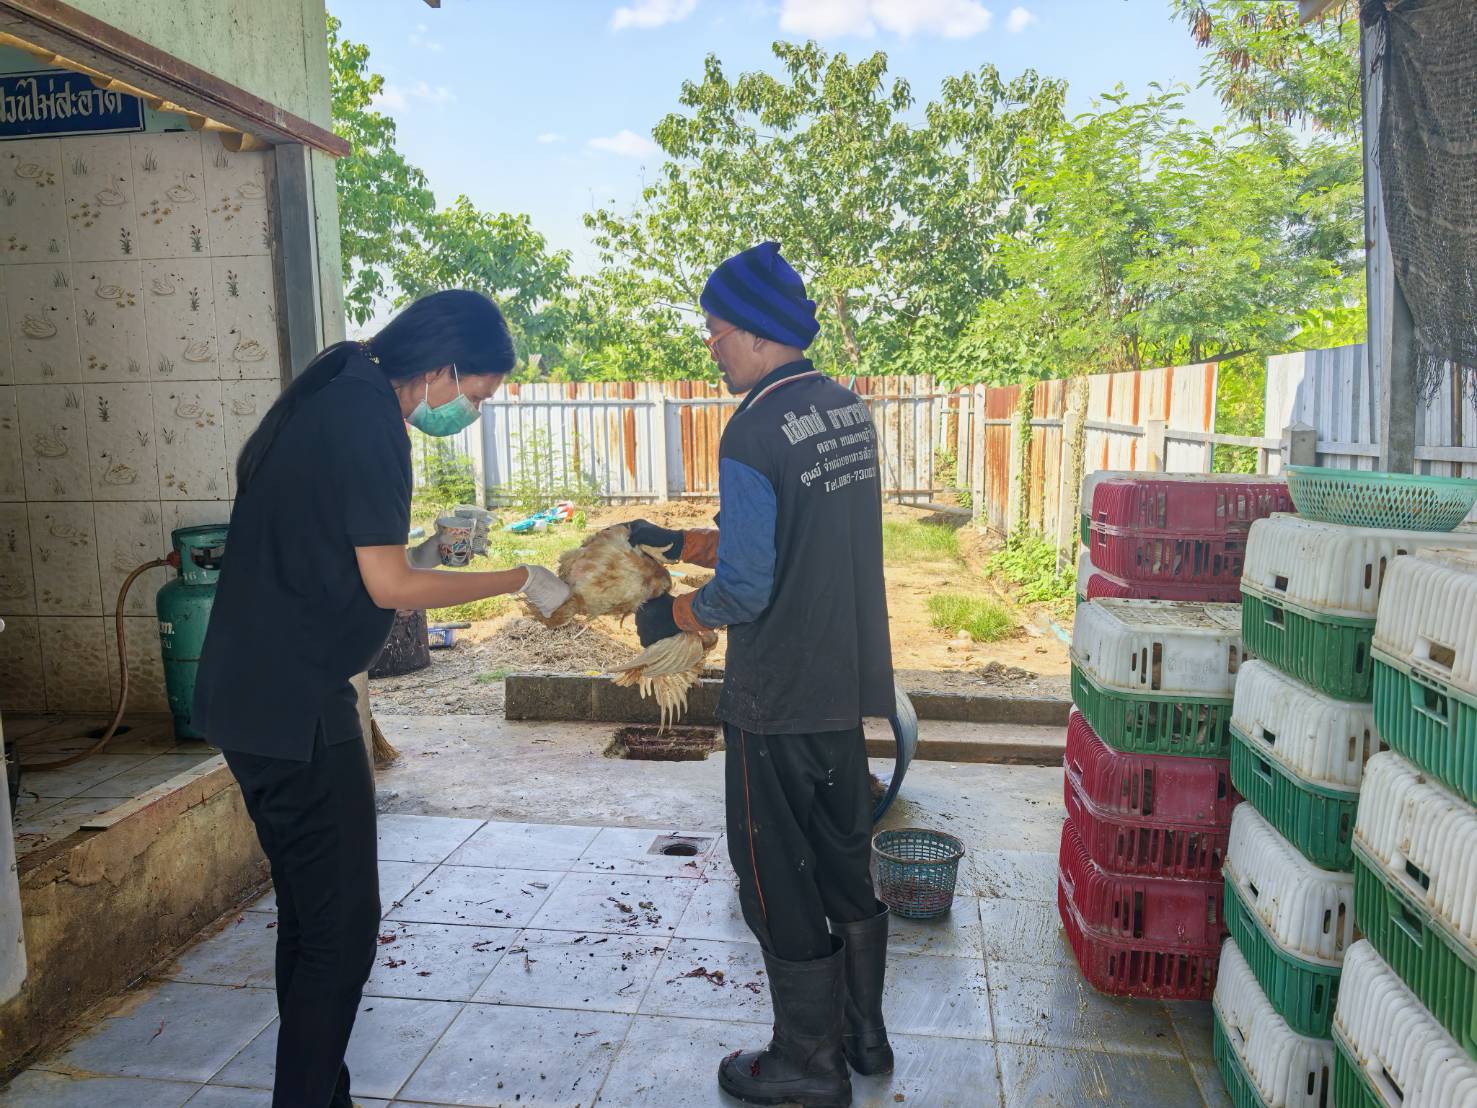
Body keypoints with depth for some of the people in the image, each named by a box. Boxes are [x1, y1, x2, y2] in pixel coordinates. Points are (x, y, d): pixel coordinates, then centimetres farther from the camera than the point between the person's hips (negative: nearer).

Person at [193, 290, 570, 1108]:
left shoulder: (335, 398, 13)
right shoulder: (368, 421, -17)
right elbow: (388, 586, -17)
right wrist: (518, 580, -9)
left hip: (255, 695, 10)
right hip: (292, 706, -10)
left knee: (310, 912, 18)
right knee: (344, 924, 0)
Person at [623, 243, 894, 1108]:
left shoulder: (755, 432, -20)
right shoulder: (851, 411, 5)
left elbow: (746, 589, -20)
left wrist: (672, 615, -1)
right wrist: (681, 543, 15)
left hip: (778, 699, -8)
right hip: (850, 682, 8)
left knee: (779, 881, 10)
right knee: (846, 859, 21)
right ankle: (864, 1032, 38)